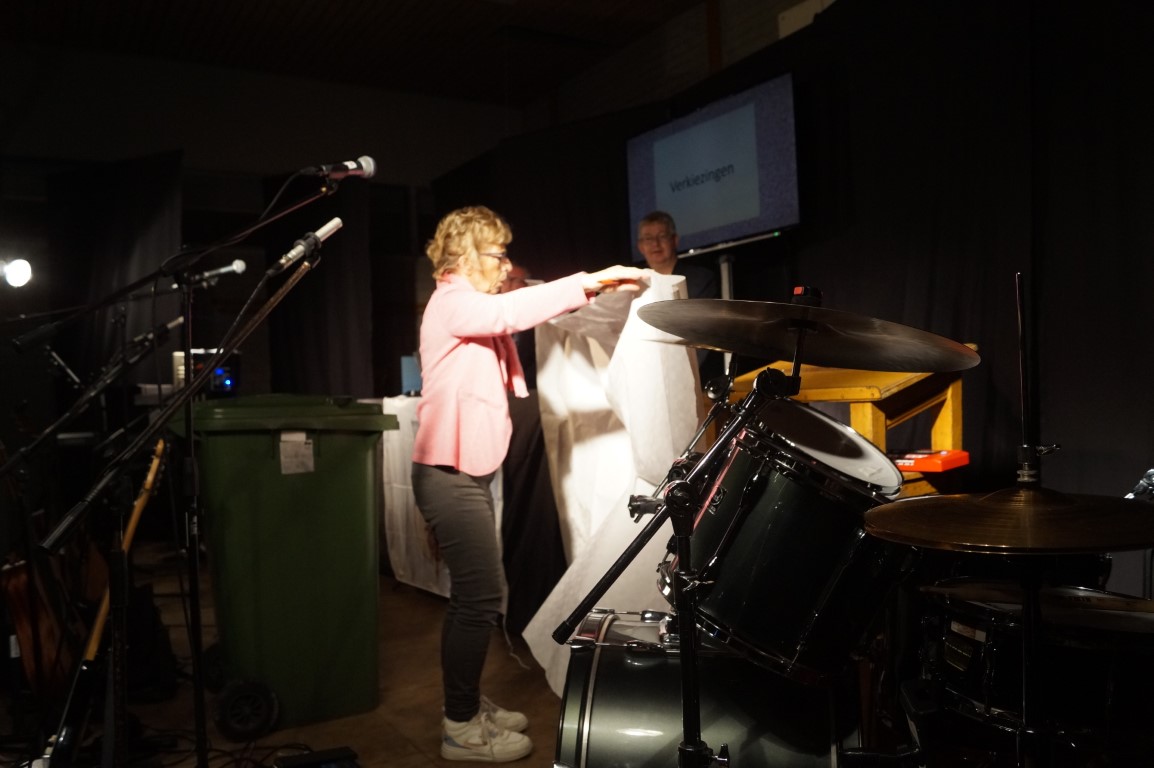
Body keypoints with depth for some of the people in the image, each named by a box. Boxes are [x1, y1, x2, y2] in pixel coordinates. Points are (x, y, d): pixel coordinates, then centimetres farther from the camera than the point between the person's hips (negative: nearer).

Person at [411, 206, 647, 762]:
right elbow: (511, 311, -27)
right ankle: (462, 729, 5)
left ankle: (468, 707, 26)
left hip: (465, 473, 10)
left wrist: (587, 292, 6)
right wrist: (591, 282, -31)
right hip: (451, 475, -10)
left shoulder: (473, 307, 22)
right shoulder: (452, 303, -12)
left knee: (471, 596, 15)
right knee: (481, 598, -6)